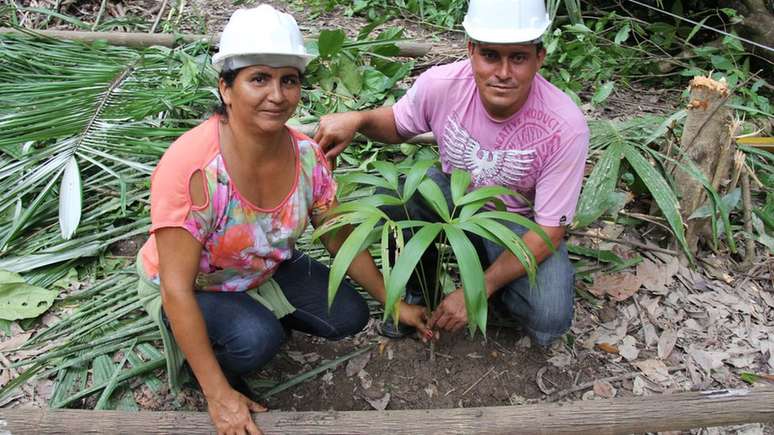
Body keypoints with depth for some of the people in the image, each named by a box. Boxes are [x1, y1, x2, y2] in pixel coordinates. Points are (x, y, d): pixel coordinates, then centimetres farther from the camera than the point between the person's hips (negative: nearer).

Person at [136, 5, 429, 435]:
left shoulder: (307, 156, -19)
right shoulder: (192, 167, -36)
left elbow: (343, 242, -4)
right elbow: (177, 289, -32)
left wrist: (394, 303, 1)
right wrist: (219, 395, -30)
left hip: (266, 270, 5)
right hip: (191, 288, -5)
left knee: (349, 316, -5)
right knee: (256, 338, -31)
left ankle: (262, 317, 18)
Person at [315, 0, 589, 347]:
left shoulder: (565, 127, -29)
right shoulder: (441, 84, -22)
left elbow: (549, 231, -22)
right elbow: (397, 125, 1)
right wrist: (358, 119, -23)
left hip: (520, 220, -2)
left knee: (549, 320, -25)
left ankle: (485, 276, 9)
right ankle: (420, 289, 1)